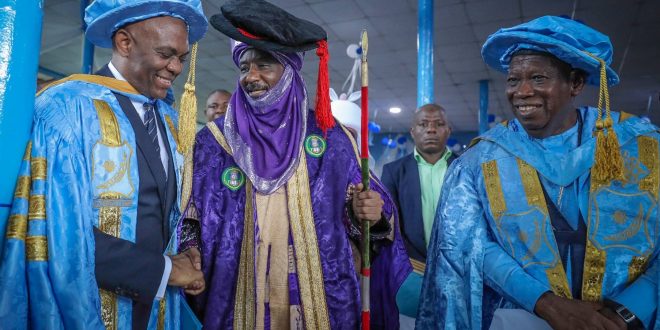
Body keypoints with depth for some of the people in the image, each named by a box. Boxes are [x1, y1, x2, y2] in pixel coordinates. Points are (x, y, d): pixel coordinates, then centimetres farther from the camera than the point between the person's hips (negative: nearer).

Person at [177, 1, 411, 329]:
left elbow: (364, 204, 2)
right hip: (238, 302, 0)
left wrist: (371, 212, -19)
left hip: (321, 301, 1)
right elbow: (190, 222, 1)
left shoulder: (329, 137, -1)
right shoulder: (213, 141, 0)